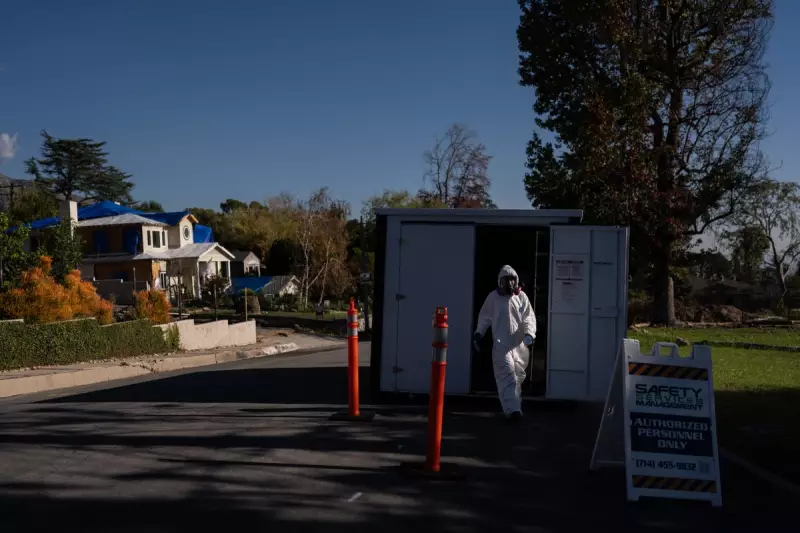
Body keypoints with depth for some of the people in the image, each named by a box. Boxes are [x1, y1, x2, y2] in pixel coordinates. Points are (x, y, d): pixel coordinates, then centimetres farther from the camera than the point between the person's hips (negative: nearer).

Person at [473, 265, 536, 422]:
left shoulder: (521, 297, 3)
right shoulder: (493, 297, 1)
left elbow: (529, 318, -2)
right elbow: (485, 317, 9)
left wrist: (529, 333, -19)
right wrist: (478, 333, 1)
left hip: (520, 344, 3)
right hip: (501, 344, -3)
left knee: (518, 376, 14)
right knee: (507, 375, -14)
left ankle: (515, 405, 32)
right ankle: (513, 409, -22)